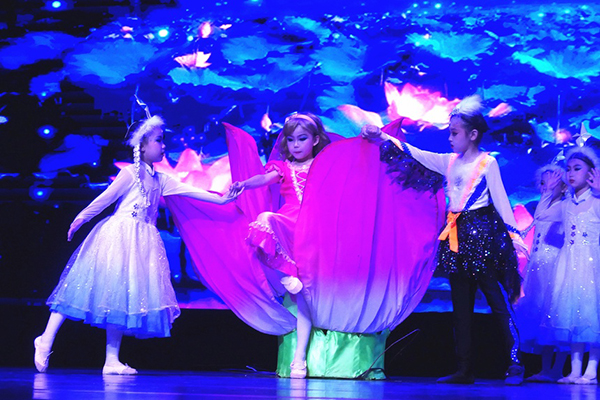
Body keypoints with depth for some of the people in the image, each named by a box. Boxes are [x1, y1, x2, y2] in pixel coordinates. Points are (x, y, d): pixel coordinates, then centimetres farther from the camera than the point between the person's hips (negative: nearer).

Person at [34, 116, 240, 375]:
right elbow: (106, 197, -8)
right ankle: (46, 341, -1)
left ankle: (112, 360, 2)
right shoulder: (131, 173, -5)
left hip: (140, 244, 7)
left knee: (124, 295, 3)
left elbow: (187, 191, 14)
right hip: (118, 236, -7)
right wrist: (81, 218, -13)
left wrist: (220, 199, 9)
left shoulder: (160, 180, 15)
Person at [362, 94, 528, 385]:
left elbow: (500, 199, -5)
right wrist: (384, 138, 8)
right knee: (460, 304, 8)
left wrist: (512, 233, -9)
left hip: (483, 233, -7)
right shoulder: (449, 162, 13)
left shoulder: (487, 162, -4)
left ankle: (515, 365, -6)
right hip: (456, 236, 7)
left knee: (498, 300, -8)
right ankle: (465, 368, 12)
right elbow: (415, 153, 13)